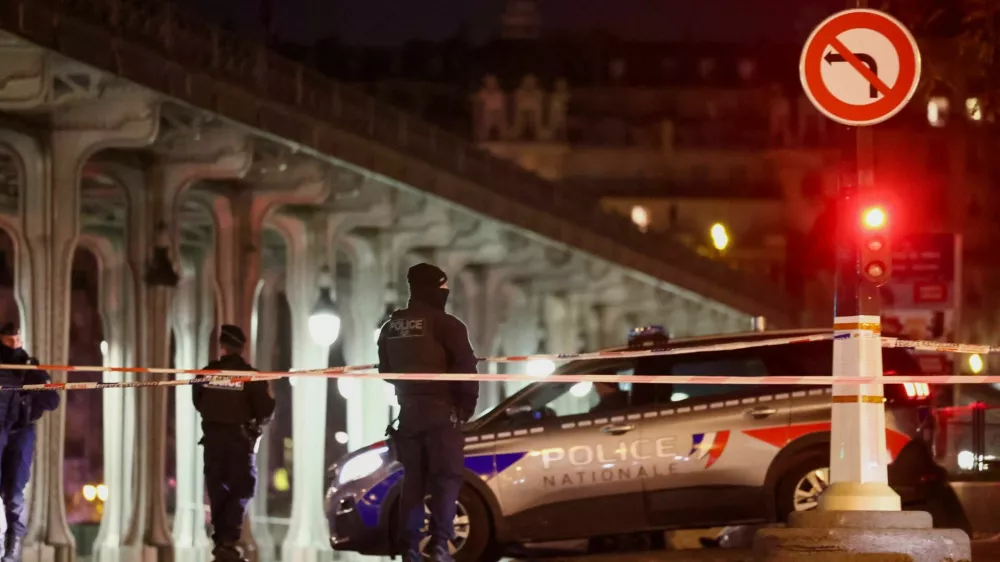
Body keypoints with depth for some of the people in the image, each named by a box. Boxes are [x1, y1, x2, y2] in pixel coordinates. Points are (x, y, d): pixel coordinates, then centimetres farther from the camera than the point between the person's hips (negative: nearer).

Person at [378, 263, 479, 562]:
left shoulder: (391, 328, 13)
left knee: (413, 480, 10)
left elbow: (385, 371, 17)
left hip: (408, 411, 6)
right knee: (446, 478, -6)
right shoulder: (445, 324, -10)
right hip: (441, 411, -6)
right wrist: (467, 406, -2)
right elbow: (466, 370, -12)